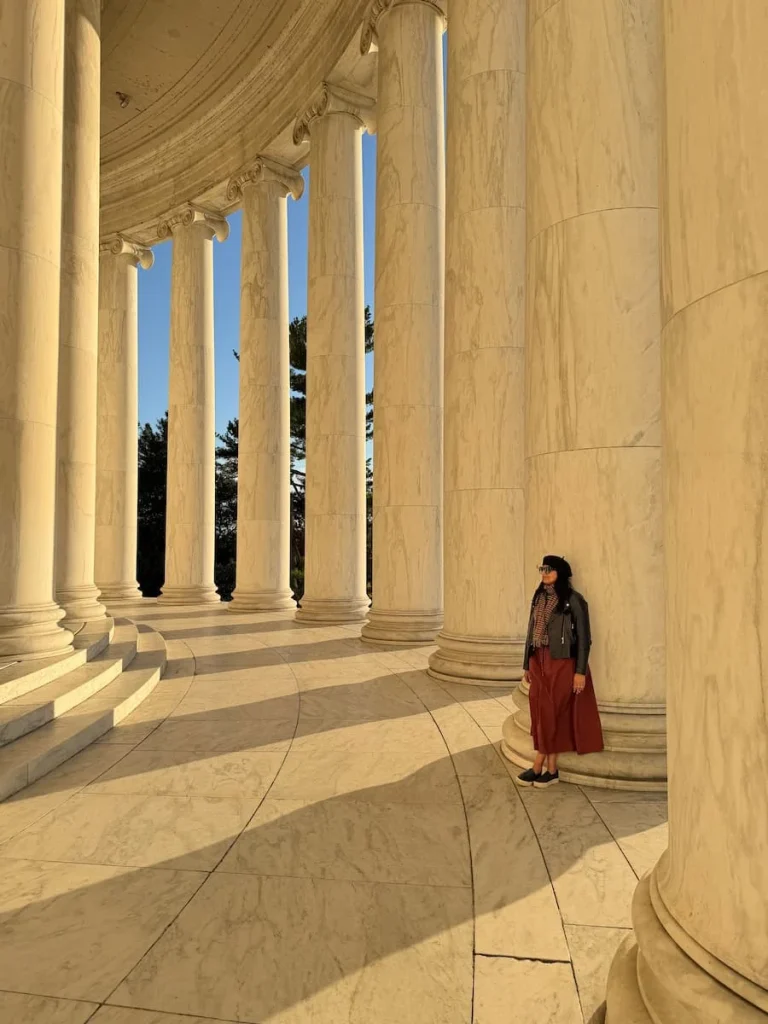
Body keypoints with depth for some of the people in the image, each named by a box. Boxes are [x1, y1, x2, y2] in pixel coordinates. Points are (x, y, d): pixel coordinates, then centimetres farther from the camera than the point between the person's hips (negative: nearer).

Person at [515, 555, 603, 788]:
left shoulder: (573, 600, -10)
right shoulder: (539, 597, 10)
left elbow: (583, 637, -9)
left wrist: (580, 671, -13)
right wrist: (526, 664, 13)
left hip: (562, 663, -6)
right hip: (539, 662, 6)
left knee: (553, 713, 0)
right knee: (541, 712, 6)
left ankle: (539, 767, 9)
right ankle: (549, 770, 15)